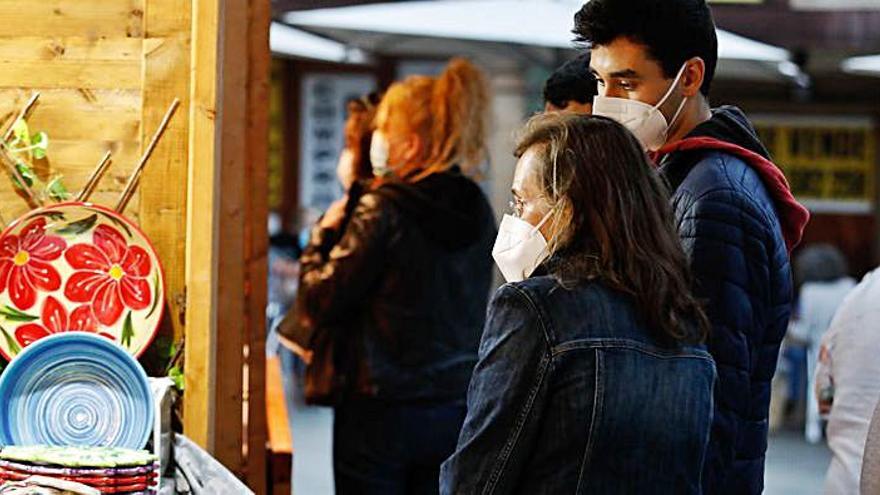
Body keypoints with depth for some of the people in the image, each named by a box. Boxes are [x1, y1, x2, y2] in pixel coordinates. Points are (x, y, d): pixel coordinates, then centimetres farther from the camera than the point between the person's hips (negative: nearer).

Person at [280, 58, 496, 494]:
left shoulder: (383, 210, -14)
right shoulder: (477, 209, 4)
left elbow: (318, 305, -11)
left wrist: (323, 233, 6)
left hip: (381, 413, -6)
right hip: (456, 415, 6)